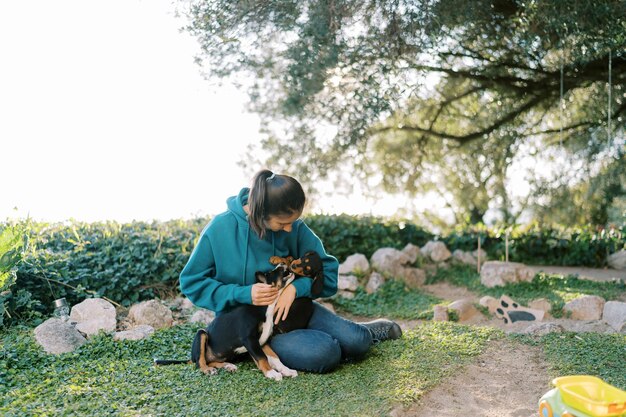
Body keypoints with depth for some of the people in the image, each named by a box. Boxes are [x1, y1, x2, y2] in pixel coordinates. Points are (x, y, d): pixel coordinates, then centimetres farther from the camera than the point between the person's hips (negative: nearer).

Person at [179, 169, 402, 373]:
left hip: (293, 306, 3)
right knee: (323, 352, -27)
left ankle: (366, 332, 22)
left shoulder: (294, 227, -11)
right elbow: (191, 282, -10)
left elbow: (328, 270, -6)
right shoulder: (219, 230, -18)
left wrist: (296, 287, -26)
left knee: (354, 342, -16)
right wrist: (244, 294, -23)